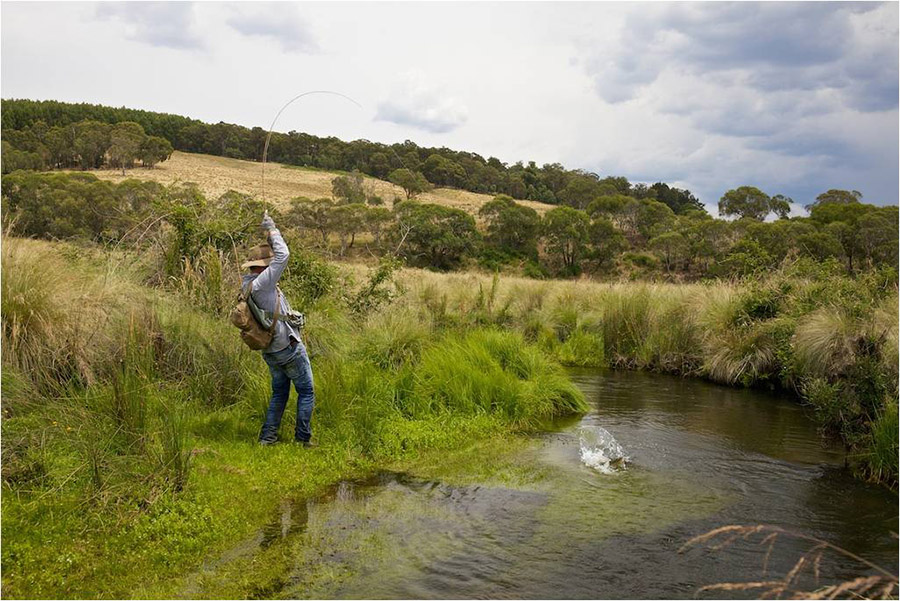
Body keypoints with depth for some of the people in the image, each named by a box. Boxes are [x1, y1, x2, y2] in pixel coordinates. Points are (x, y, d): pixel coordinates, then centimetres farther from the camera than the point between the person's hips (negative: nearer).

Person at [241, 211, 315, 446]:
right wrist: (272, 229, -11)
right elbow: (283, 255, -23)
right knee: (306, 392, 6)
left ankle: (267, 436, 19)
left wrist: (268, 237, 10)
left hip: (270, 351, 9)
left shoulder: (246, 283, 4)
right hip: (289, 348, -8)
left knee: (279, 393, 20)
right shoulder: (262, 283, -22)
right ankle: (303, 438, 10)